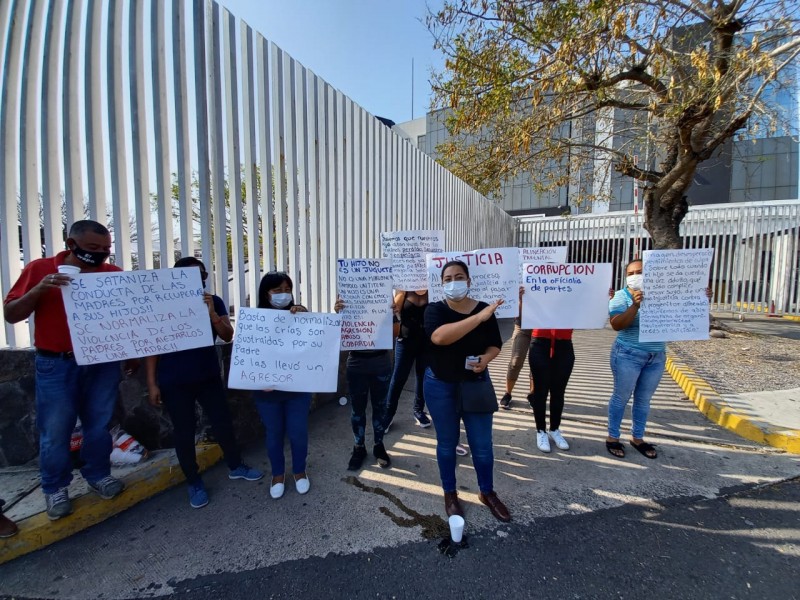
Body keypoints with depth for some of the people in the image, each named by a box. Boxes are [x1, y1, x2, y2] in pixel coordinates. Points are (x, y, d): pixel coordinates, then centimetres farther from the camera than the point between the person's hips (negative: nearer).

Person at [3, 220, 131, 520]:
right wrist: (38, 289, -20)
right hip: (57, 364, -1)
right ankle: (55, 489, 27)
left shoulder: (114, 273, 1)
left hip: (103, 363, 2)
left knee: (99, 424, 12)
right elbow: (10, 314, -2)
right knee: (55, 430, 8)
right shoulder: (40, 268, -3)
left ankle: (98, 474, 31)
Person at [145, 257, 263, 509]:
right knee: (184, 431, 8)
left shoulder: (213, 301, -1)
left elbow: (227, 336, -8)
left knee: (223, 422, 9)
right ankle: (194, 483, 26)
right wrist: (152, 383, -7)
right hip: (174, 382, -2)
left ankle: (235, 466, 31)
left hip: (209, 376, 2)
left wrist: (212, 313, -25)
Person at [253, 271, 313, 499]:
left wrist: (306, 316, -24)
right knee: (274, 433, 16)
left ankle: (300, 471, 36)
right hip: (267, 390, 0)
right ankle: (278, 474, 39)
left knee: (298, 432, 11)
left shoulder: (299, 316, -3)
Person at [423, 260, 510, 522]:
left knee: (482, 443, 11)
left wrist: (486, 358, -19)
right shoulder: (435, 310, -12)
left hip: (476, 384, 2)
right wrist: (479, 318, -36)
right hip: (440, 386, -2)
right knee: (447, 442, 13)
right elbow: (440, 336, -33)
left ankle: (487, 493, 36)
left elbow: (495, 344, 4)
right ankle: (450, 494, 35)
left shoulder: (485, 309, -4)